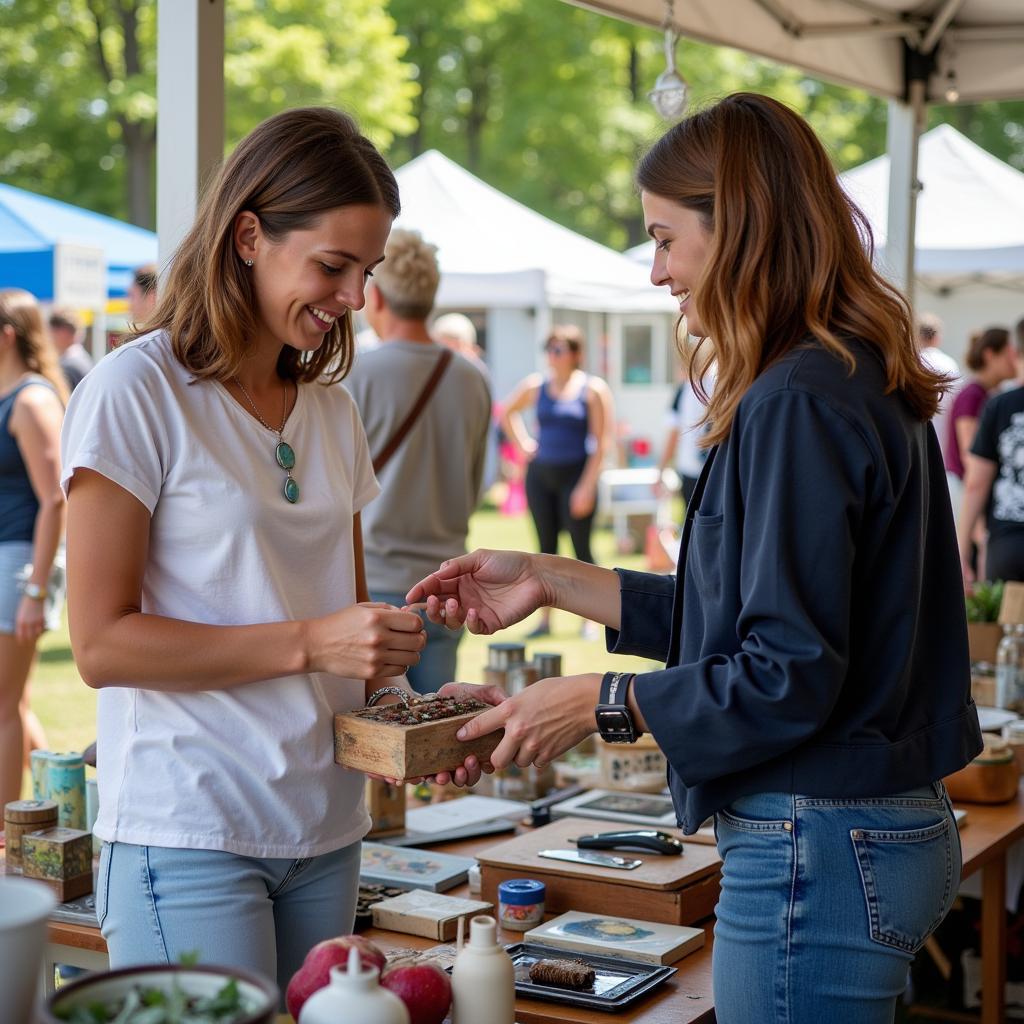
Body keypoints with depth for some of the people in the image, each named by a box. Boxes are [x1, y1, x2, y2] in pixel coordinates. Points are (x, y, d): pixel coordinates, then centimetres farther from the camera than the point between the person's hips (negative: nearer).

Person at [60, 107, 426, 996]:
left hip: (324, 833, 6)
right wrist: (307, 644, -19)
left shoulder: (332, 412, 13)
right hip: (187, 840, -6)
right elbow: (101, 643, -13)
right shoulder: (137, 393, -8)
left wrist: (383, 657, -3)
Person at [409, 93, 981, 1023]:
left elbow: (789, 675, -22)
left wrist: (597, 704, -11)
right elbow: (751, 610, 16)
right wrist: (554, 582, 16)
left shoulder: (799, 405, -20)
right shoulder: (867, 384, 10)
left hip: (818, 857, -10)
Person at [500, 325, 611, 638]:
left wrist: (587, 487, -14)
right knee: (546, 547, 7)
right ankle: (544, 619, 12)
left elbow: (600, 444, -9)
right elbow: (505, 412, 23)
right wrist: (523, 444, 10)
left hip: (576, 475, -4)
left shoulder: (593, 389, -6)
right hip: (540, 474, 4)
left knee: (581, 547, -1)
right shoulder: (535, 385, 6)